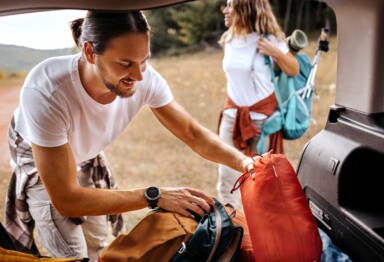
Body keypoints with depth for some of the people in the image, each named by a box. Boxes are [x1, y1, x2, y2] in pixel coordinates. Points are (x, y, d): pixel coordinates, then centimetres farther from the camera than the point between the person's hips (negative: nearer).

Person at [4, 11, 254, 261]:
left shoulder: (146, 79, -33)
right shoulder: (45, 92, -45)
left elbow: (193, 133, -19)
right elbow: (66, 200, -40)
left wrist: (243, 161, -36)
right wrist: (155, 197, -44)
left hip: (86, 155, 4)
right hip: (37, 158, -4)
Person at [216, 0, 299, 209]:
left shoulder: (269, 39, -11)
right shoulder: (229, 40, 4)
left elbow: (294, 71, -4)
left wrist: (275, 52, -20)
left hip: (262, 115, -5)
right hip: (232, 113, 5)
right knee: (226, 175, 9)